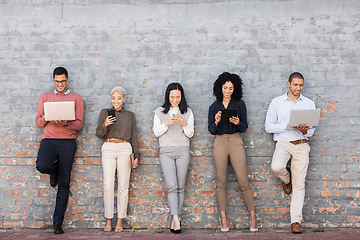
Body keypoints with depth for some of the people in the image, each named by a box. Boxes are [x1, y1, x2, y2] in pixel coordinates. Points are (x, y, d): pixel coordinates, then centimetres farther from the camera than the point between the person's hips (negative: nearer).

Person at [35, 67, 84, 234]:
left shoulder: (76, 98, 10)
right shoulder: (45, 97, 16)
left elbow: (79, 124, 4)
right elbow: (38, 122, 12)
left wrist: (66, 123, -16)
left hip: (67, 142, -1)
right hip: (48, 140, 1)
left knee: (64, 183, -2)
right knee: (42, 166, -30)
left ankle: (58, 223, 5)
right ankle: (54, 171, 11)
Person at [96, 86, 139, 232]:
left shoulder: (130, 115, 12)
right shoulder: (105, 113, 11)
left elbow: (134, 137, 13)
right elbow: (99, 134, 5)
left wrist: (136, 155, 6)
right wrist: (105, 125, -15)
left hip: (125, 149, 0)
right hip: (108, 149, 0)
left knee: (123, 186, -1)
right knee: (108, 186, -7)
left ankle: (120, 221, 6)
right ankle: (108, 220, 2)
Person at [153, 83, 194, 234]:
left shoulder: (187, 112, 11)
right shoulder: (160, 112, 10)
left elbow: (190, 134, 5)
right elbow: (156, 132, 4)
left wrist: (184, 124, -14)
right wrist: (167, 124, -14)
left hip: (183, 151, 1)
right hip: (166, 151, -1)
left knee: (181, 186, -1)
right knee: (172, 186, -13)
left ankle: (175, 219, 6)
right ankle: (176, 219, -19)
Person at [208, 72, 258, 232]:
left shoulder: (240, 104, 9)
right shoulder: (214, 106, 11)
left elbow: (245, 127, 6)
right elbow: (211, 130, 8)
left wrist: (238, 123, -14)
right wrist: (216, 122, -12)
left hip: (236, 142, -1)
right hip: (220, 143, 1)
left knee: (243, 181, -6)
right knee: (221, 182, 1)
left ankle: (253, 216, 4)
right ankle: (223, 219, 8)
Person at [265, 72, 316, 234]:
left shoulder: (309, 104, 11)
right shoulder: (277, 102, 6)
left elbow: (311, 131, 11)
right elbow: (269, 126, -1)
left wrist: (305, 131, -14)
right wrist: (289, 126, -13)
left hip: (301, 145, 1)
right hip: (283, 143, -1)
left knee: (299, 184, -4)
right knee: (277, 167, -30)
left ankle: (296, 221, 1)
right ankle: (286, 180, 8)